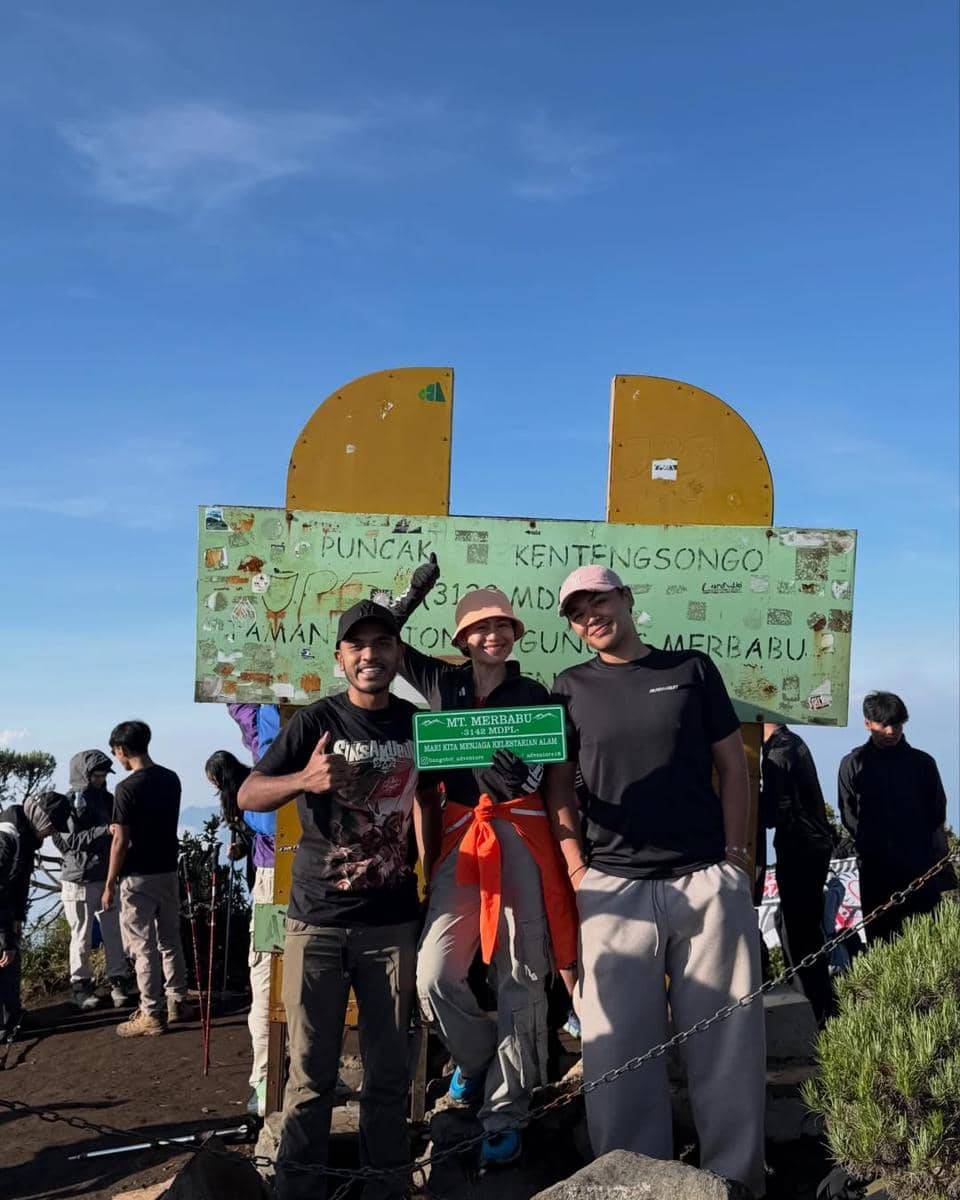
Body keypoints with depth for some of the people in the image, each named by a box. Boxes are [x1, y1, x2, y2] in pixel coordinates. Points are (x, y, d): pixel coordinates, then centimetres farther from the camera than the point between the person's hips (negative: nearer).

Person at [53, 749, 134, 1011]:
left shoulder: (107, 799, 8)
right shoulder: (67, 804, -8)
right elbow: (68, 841, -18)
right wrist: (104, 831, -27)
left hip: (108, 877, 4)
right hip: (79, 881, -4)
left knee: (114, 934, 6)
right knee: (82, 938, 4)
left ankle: (118, 983, 16)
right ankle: (81, 986, 18)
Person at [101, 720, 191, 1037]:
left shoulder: (127, 788, -17)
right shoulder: (171, 779, 3)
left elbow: (121, 841, -16)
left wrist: (109, 884, -7)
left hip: (139, 877, -7)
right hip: (169, 871, 7)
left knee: (143, 946, 2)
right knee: (171, 940, 16)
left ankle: (152, 1015, 7)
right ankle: (177, 1002, 25)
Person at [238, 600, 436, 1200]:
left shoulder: (418, 723, 3)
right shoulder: (315, 721, -5)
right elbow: (247, 795, -12)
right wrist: (304, 780, -32)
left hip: (393, 922, 2)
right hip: (317, 920, -2)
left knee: (390, 1071, 7)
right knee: (311, 1072, 2)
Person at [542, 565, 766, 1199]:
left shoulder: (693, 668, 9)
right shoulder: (571, 688, 10)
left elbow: (733, 765, 10)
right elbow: (559, 785, 9)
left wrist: (736, 855, 2)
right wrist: (577, 866, -3)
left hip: (710, 880, 0)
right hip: (613, 886, 0)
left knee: (729, 1039, 3)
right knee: (620, 1046, 2)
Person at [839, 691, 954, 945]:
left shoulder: (922, 762, 9)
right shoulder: (853, 764, 7)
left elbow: (937, 812, 9)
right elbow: (849, 816, 5)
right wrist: (874, 847, -5)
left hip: (922, 866, 0)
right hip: (876, 869, 0)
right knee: (881, 940, 0)